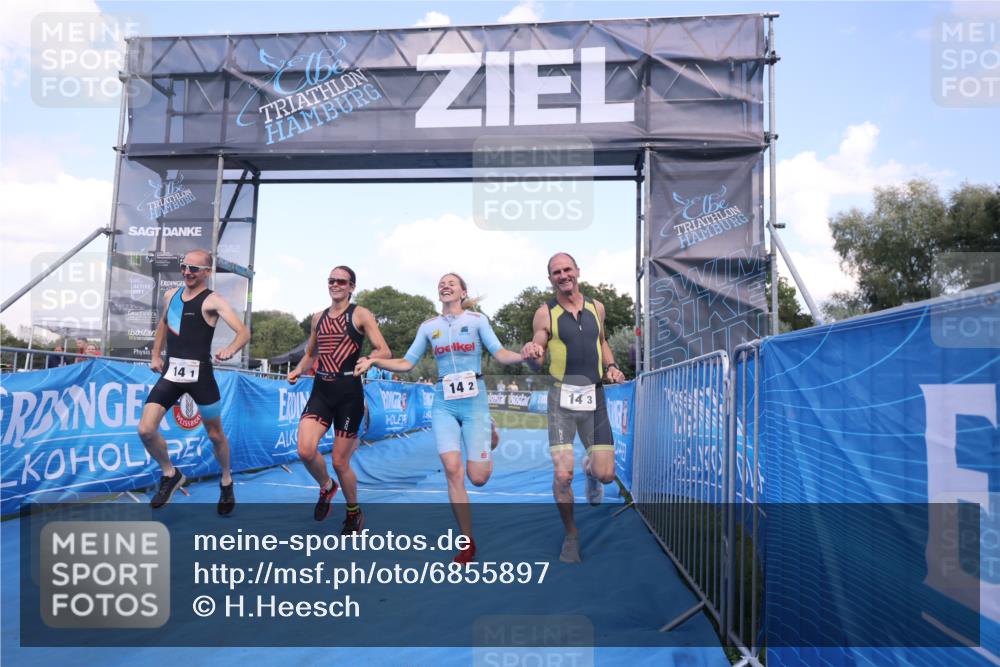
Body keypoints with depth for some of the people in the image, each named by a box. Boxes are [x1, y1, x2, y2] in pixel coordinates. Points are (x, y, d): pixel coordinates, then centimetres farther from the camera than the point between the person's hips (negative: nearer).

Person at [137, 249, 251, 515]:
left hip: (199, 373, -5)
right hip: (170, 373, 5)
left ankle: (226, 482, 33)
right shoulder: (171, 295, 11)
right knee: (145, 430, -6)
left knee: (215, 434, 9)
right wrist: (155, 354, 24)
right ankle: (171, 474, 20)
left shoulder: (212, 301, -9)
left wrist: (230, 350, -41)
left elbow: (244, 332, -22)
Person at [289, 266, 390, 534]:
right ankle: (326, 487, 17)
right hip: (320, 391, 4)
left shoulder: (361, 315, -2)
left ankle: (354, 513, 30)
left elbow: (384, 351, -8)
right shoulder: (318, 317, 13)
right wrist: (298, 370, 6)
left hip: (349, 393, -4)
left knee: (340, 462, 3)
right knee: (306, 451, -17)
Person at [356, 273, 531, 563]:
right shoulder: (428, 327, 10)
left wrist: (524, 355, -28)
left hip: (474, 401, -2)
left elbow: (500, 353, -8)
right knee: (453, 471, -11)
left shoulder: (477, 320, 2)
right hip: (444, 404, 2)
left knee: (478, 477, -4)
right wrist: (375, 361, -3)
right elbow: (407, 363, 11)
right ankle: (467, 543, 4)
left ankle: (487, 436, 35)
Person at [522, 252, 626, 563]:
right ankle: (571, 534, 16)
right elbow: (537, 362, 1)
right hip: (562, 398, -3)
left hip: (595, 397, 3)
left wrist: (611, 366, 5)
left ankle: (590, 467, 42)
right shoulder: (545, 313, -2)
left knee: (606, 475, 3)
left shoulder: (596, 306, 8)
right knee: (562, 476, -11)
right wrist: (532, 355, -23)